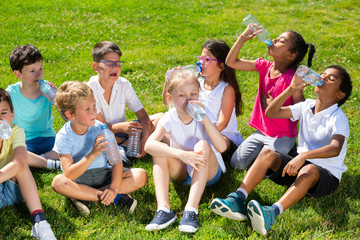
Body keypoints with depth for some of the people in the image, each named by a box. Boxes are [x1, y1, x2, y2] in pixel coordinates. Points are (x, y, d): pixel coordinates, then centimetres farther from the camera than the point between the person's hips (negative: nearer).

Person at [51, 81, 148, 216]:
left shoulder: (100, 128, -10)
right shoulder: (63, 136, -16)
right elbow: (69, 174, -26)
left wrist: (114, 187, -28)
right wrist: (92, 155, -37)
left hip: (103, 174, 2)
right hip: (78, 178, -2)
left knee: (141, 175, -19)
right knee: (58, 182, -37)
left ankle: (85, 196, -23)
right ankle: (116, 199, -28)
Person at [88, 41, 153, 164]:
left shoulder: (124, 85, -8)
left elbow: (143, 115, -11)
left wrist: (145, 138, -30)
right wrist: (120, 127, -41)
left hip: (121, 130, 4)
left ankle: (123, 148, -25)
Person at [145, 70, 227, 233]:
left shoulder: (203, 113, -15)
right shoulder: (169, 118, -14)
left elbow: (221, 147, -30)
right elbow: (148, 145, -33)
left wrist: (204, 118, -36)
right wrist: (181, 154, -46)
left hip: (209, 171, -1)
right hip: (182, 172, 2)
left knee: (202, 145, -31)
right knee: (160, 149, -24)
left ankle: (191, 209, -41)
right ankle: (163, 209, -35)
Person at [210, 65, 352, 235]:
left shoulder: (338, 118, -12)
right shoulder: (307, 106, 7)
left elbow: (336, 148, -31)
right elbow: (270, 113, 2)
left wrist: (304, 156, -46)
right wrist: (291, 89, -10)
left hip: (327, 175, -5)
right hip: (299, 165, 6)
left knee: (309, 170, -40)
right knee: (267, 154, -20)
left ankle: (271, 213, -60)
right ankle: (237, 200, -38)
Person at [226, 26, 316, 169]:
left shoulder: (291, 79, -22)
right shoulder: (264, 66, -4)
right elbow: (231, 62, -2)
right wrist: (243, 38, -11)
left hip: (282, 137, -6)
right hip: (261, 132, 6)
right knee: (236, 163, 2)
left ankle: (287, 152, 12)